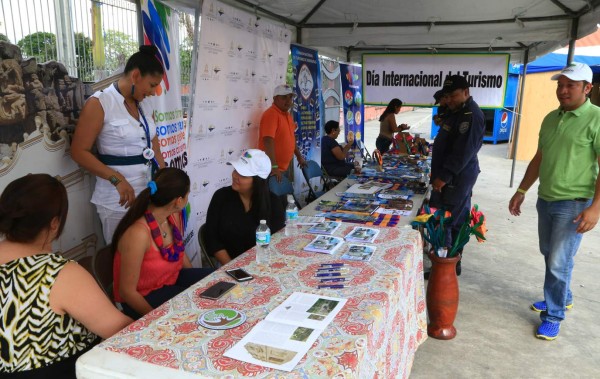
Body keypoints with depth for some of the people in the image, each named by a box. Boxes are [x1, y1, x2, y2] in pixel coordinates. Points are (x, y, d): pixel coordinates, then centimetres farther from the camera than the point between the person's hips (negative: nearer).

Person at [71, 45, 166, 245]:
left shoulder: (145, 105, 10)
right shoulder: (100, 103, -10)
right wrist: (117, 179, -22)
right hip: (117, 199, -6)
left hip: (148, 194, 6)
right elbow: (79, 152, -13)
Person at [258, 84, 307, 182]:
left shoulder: (287, 114, 12)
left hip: (282, 167, 9)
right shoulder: (271, 114, -17)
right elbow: (268, 141, -26)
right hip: (270, 169, -9)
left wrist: (299, 156, 24)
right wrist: (273, 166, -32)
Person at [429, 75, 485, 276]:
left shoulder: (471, 115, -17)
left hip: (456, 177, -10)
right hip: (453, 176, 10)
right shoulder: (456, 111, 16)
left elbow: (462, 152, -24)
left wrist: (444, 176, -23)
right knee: (456, 221, 15)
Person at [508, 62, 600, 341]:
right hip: (545, 199, 7)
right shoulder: (551, 118, 9)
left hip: (573, 204, -7)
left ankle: (554, 315, 15)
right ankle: (562, 297, 40)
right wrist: (521, 191, 12)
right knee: (549, 255, 18)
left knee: (559, 262, -2)